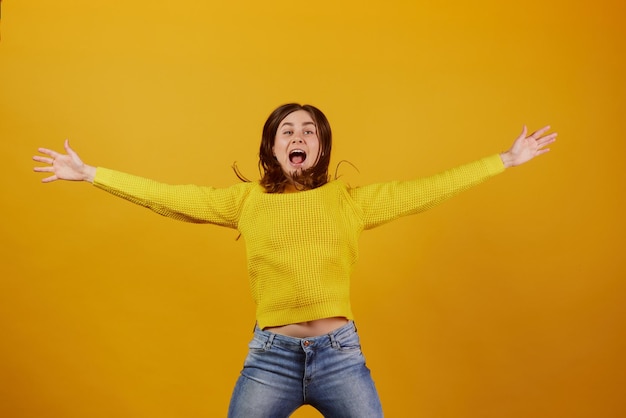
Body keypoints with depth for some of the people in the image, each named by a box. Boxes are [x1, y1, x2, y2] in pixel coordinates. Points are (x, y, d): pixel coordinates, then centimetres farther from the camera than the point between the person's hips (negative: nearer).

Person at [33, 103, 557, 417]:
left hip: (340, 352, 0)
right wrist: (89, 173, 6)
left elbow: (425, 190, 4)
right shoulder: (245, 200, 7)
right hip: (270, 355, 0)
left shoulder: (351, 199, 6)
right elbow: (169, 196, 6)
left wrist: (506, 160, 3)